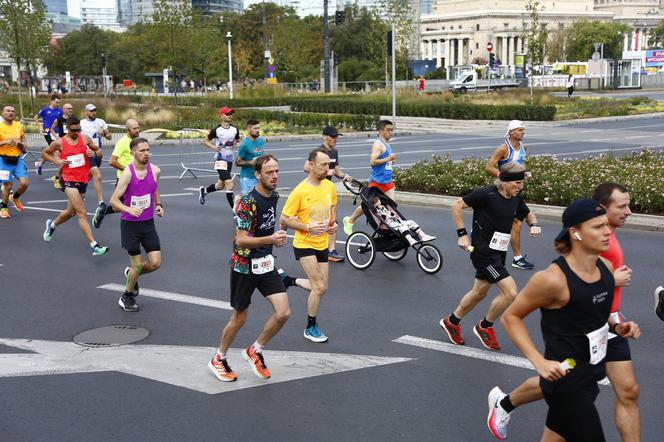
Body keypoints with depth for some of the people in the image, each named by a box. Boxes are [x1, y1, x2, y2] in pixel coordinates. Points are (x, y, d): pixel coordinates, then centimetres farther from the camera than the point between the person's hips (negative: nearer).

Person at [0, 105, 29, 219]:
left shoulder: (19, 126, 7)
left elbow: (24, 148, 17)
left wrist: (19, 143, -3)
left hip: (17, 159, 4)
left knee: (24, 182, -6)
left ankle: (15, 197, 25)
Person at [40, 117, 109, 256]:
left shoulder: (85, 138, 2)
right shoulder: (59, 143, -4)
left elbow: (99, 151, 11)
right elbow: (44, 153, 11)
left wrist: (94, 153, -12)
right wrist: (56, 161, -6)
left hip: (83, 180, 5)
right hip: (68, 180, -5)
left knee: (71, 211, 20)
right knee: (82, 213, -16)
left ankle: (52, 225, 51)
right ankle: (94, 245, -20)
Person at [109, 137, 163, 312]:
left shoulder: (155, 170, -3)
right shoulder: (127, 173, -18)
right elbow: (114, 201, -17)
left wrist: (158, 204, 5)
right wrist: (129, 209, -33)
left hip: (148, 222, 5)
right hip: (130, 224, -5)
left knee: (156, 263, -1)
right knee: (138, 265, 1)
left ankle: (131, 273, 31)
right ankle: (127, 296, 26)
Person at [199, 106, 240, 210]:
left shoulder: (235, 129, 4)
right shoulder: (217, 130, -10)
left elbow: (238, 142, 16)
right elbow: (205, 141, 1)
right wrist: (213, 147, -17)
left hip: (230, 160, 6)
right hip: (220, 160, -6)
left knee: (221, 185, 17)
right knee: (229, 184, -16)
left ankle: (204, 190, 45)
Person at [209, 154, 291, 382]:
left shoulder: (274, 196, 4)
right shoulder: (248, 202, -21)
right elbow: (241, 239, -26)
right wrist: (270, 239, -36)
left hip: (266, 264, 7)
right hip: (244, 267, -6)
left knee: (283, 313, -5)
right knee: (239, 318, 7)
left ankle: (255, 351, 18)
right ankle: (218, 359, 30)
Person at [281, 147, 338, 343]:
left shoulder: (329, 186, -1)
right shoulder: (300, 191, -19)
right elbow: (284, 220, -14)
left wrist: (333, 222, -1)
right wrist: (308, 227, -24)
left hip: (322, 244, 6)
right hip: (304, 245, -6)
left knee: (322, 288, 11)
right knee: (319, 287, -9)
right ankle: (311, 328, 8)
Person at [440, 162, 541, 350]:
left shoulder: (516, 198, 3)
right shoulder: (486, 194, -18)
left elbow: (528, 214, 23)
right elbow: (457, 206, -13)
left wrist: (534, 225, 0)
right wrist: (462, 234, -15)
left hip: (498, 253, 8)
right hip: (483, 252, -8)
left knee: (480, 292, 19)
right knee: (510, 292, -13)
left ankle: (452, 321, 40)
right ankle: (484, 327, 9)